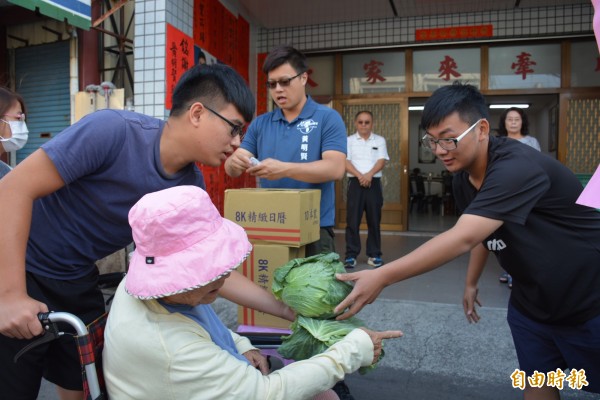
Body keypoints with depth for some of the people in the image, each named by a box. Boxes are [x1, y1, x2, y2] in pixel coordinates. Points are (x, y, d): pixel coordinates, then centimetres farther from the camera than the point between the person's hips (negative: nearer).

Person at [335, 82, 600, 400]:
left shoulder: (517, 168, -33)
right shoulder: (462, 178, -4)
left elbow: (463, 238, -42)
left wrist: (381, 277, -45)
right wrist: (471, 283, 15)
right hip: (530, 302, 7)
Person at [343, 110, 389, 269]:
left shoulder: (380, 140, 10)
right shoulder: (349, 140, 7)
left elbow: (381, 161, 0)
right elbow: (345, 162, -3)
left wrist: (369, 174, -16)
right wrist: (359, 175, -17)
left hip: (374, 183, 1)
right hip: (355, 183, -1)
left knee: (374, 220, 4)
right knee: (352, 220, -3)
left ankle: (374, 255, 12)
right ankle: (351, 255, 3)